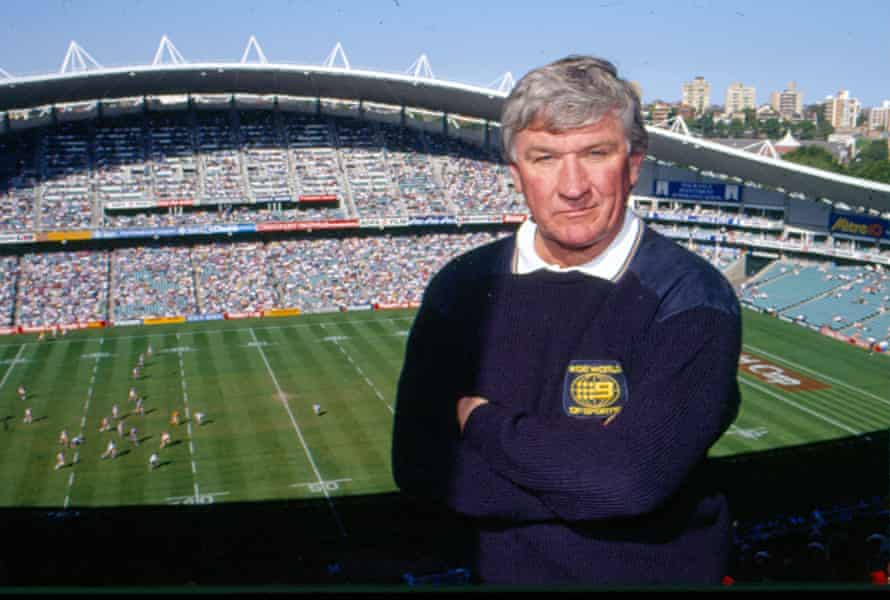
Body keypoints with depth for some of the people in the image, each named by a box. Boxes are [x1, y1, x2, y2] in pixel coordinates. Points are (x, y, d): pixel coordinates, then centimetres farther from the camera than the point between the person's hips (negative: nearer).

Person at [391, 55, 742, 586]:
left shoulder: (692, 300, -19)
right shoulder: (461, 289, -8)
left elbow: (635, 475, -30)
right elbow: (418, 468, -15)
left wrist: (482, 423, -18)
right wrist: (593, 468, -23)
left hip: (656, 569, -3)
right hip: (505, 567, 3)